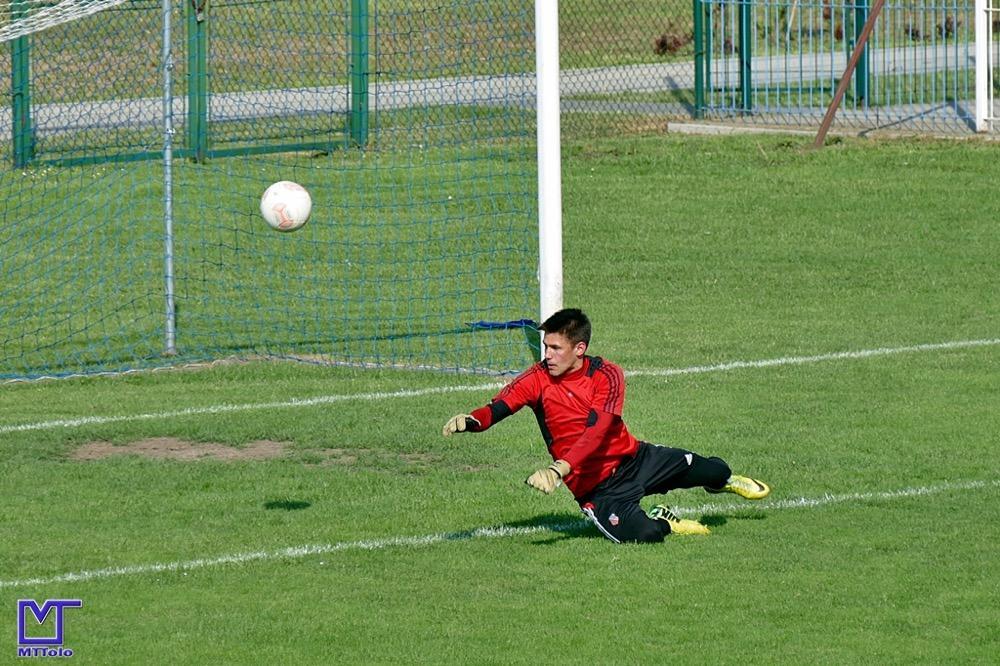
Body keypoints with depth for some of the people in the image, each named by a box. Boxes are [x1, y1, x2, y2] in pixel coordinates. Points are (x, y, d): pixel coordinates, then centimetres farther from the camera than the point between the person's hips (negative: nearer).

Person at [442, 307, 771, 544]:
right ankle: (662, 521, 9)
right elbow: (497, 408, -22)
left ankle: (724, 481, 49)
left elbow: (597, 431, -28)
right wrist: (469, 421, -47)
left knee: (714, 470, 8)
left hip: (633, 457, 2)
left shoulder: (606, 375, -16)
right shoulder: (538, 379, -11)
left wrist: (559, 469, -42)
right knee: (641, 534, -30)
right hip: (596, 487, -2)